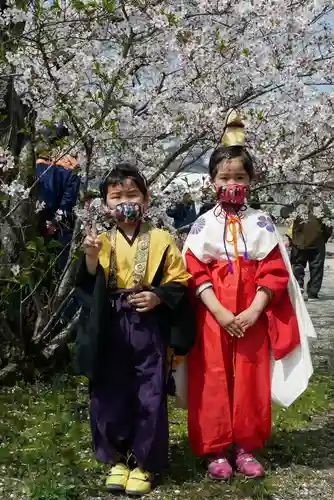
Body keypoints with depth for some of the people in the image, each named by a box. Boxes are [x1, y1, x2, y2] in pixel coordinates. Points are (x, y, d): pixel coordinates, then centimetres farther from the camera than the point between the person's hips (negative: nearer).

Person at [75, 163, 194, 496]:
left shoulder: (160, 239, -1)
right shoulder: (102, 242, 5)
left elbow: (179, 282, 2)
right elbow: (89, 288, -1)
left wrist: (158, 296, -15)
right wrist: (91, 259, -18)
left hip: (149, 328, -2)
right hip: (111, 330, 2)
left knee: (150, 397, 4)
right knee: (109, 396, 8)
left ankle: (144, 462, 21)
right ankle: (118, 458, 27)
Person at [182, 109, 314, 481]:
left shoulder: (261, 223, 2)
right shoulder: (203, 225, 0)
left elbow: (274, 273, -2)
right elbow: (196, 273, -6)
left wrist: (253, 312, -13)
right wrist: (220, 313, -15)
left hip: (252, 315, 1)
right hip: (212, 315, -1)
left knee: (251, 380, 8)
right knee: (214, 380, 3)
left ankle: (246, 446, 22)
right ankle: (215, 449, 15)